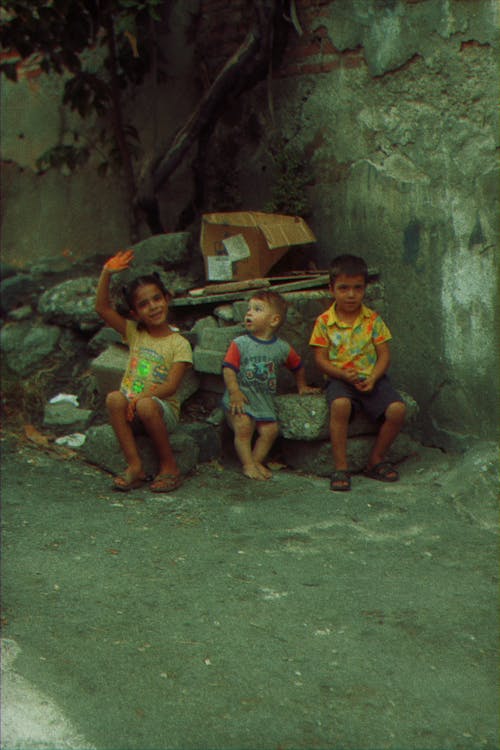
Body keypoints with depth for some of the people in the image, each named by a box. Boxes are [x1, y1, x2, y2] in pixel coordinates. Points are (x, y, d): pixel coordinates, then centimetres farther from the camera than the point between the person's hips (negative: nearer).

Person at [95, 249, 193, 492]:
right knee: (114, 398, -29)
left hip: (164, 410, -3)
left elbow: (171, 386, -13)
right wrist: (107, 274, -9)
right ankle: (134, 466, -27)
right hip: (131, 411, 3)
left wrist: (143, 396, -28)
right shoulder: (134, 333, 9)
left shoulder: (179, 344, -3)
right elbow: (102, 308, 2)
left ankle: (169, 466, -17)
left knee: (146, 406, -36)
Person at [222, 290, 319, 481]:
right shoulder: (239, 343, -1)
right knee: (243, 425, -22)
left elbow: (297, 366, 24)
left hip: (265, 401, 3)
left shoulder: (282, 348, 7)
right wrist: (235, 392, -18)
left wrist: (302, 386, 28)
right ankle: (248, 464, -11)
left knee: (270, 430, -10)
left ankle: (256, 461, 3)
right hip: (241, 398, -3)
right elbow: (228, 369, -8)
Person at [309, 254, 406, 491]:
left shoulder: (373, 320, 6)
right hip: (339, 379, -2)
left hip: (371, 378, 3)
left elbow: (384, 354, 3)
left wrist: (373, 378, -14)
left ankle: (375, 460, 0)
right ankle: (340, 467, -24)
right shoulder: (324, 322, 1)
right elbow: (321, 359, -1)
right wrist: (345, 375, -17)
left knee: (397, 409, -23)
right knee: (340, 405, -37)